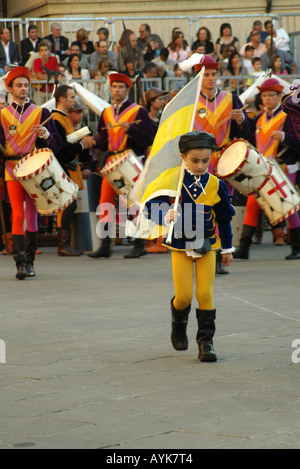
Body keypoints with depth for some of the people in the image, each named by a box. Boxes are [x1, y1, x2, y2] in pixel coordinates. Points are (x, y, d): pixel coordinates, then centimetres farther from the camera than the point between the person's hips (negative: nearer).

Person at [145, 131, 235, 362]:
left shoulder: (215, 185, -2)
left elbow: (224, 219, 9)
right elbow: (152, 207, -12)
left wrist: (228, 248, 14)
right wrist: (165, 216, -33)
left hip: (207, 246, 1)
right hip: (180, 245, -1)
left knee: (205, 293, -4)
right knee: (184, 295, -2)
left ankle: (206, 340, 5)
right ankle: (179, 326, 30)